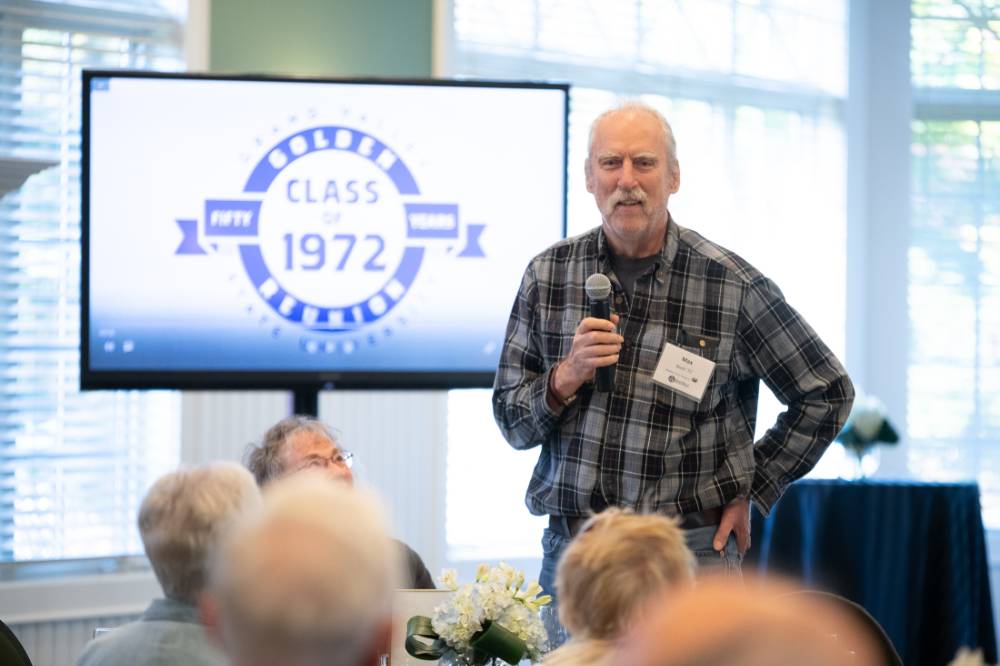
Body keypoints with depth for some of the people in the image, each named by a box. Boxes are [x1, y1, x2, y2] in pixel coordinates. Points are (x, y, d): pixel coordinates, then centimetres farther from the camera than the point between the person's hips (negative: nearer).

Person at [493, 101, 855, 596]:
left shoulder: (731, 285, -5)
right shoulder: (547, 275, 4)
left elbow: (826, 395, 7)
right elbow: (511, 422, 6)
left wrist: (751, 492, 5)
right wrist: (566, 377, -13)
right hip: (570, 550, 3)